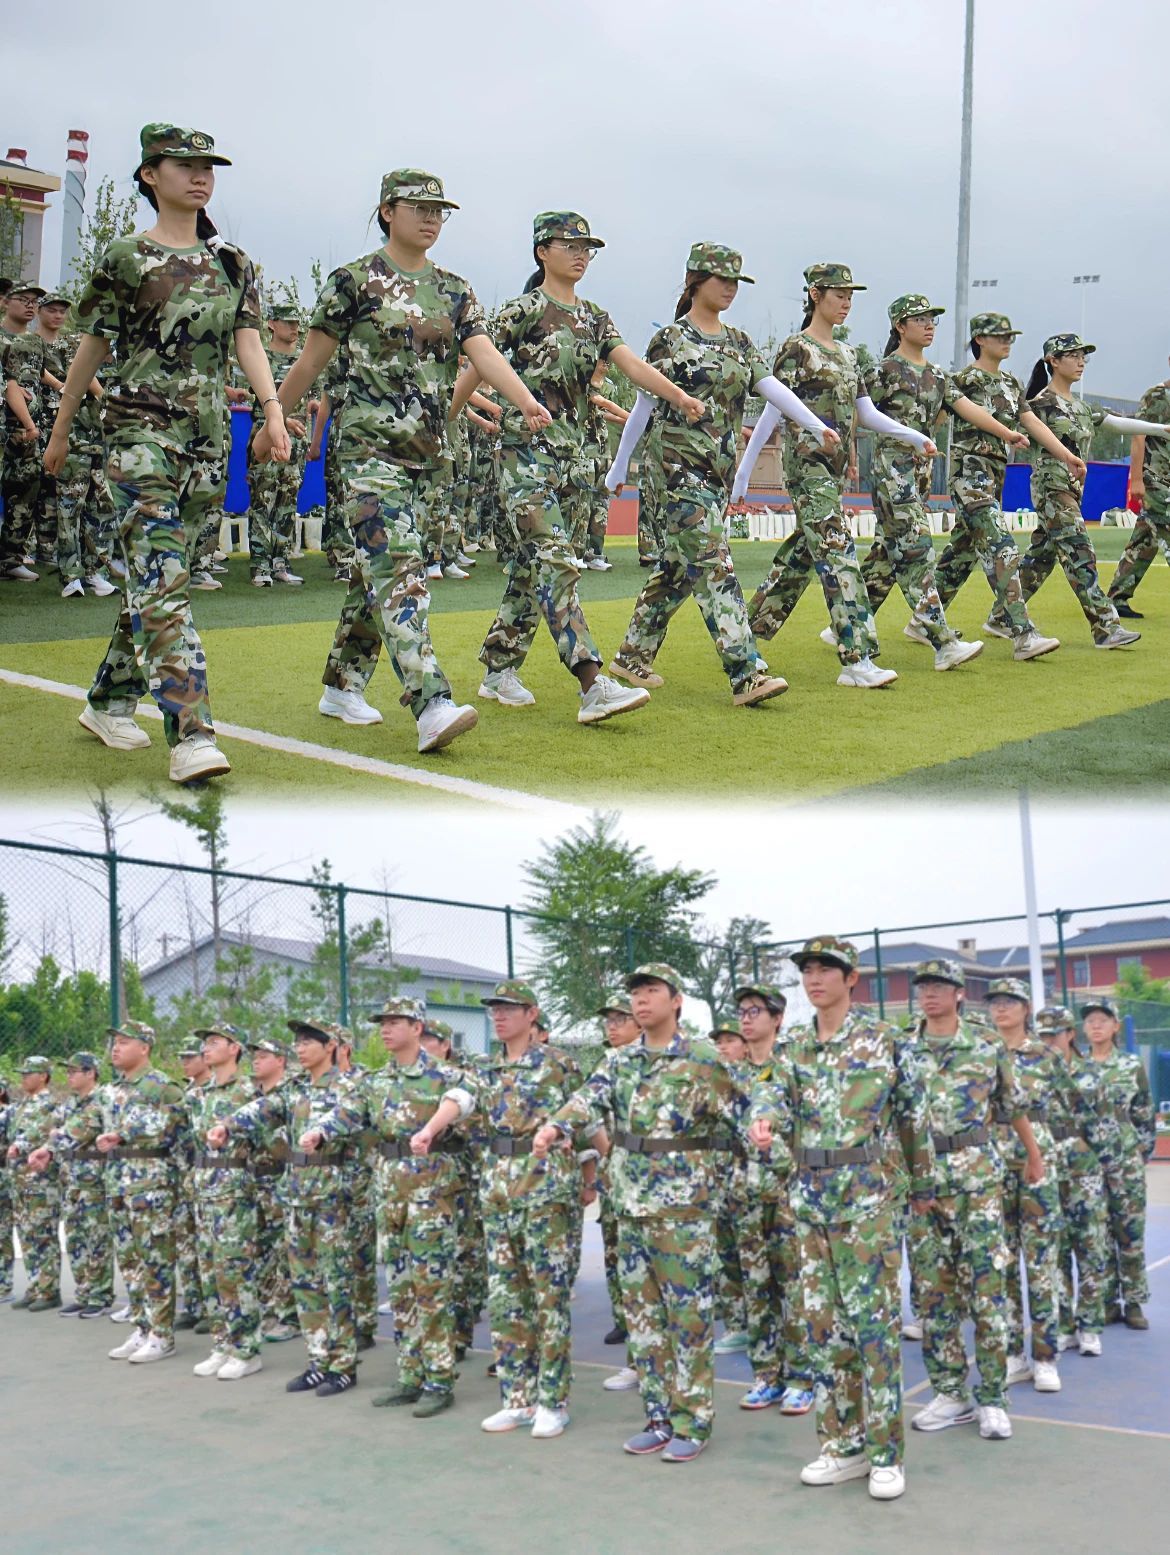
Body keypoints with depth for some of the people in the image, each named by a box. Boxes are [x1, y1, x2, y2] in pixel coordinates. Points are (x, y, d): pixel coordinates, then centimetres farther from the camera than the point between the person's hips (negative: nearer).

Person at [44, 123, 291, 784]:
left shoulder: (232, 261, 13)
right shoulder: (127, 257, 0)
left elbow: (248, 338, 6)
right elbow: (93, 346, 6)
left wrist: (273, 408, -10)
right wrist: (61, 430, 11)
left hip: (208, 434, 5)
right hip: (142, 431, -5)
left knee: (155, 576, 11)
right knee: (162, 579, -15)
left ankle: (110, 700, 25)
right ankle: (192, 732, -22)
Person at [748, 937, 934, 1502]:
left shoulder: (887, 1041, -3)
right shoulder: (791, 1047, 10)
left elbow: (914, 1118, 4)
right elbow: (775, 1095, -3)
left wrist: (922, 1186, 10)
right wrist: (764, 1120, -27)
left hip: (870, 1196, -5)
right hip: (810, 1197, 5)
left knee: (874, 1320, -5)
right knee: (822, 1322, 8)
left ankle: (885, 1453, 3)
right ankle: (843, 1443, 18)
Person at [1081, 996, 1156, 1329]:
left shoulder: (1132, 1066, 2)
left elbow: (1145, 1115, 5)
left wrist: (1143, 1154, 1)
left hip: (1126, 1162, -1)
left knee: (1130, 1232, 2)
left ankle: (1133, 1302, 9)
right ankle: (1108, 1302, 12)